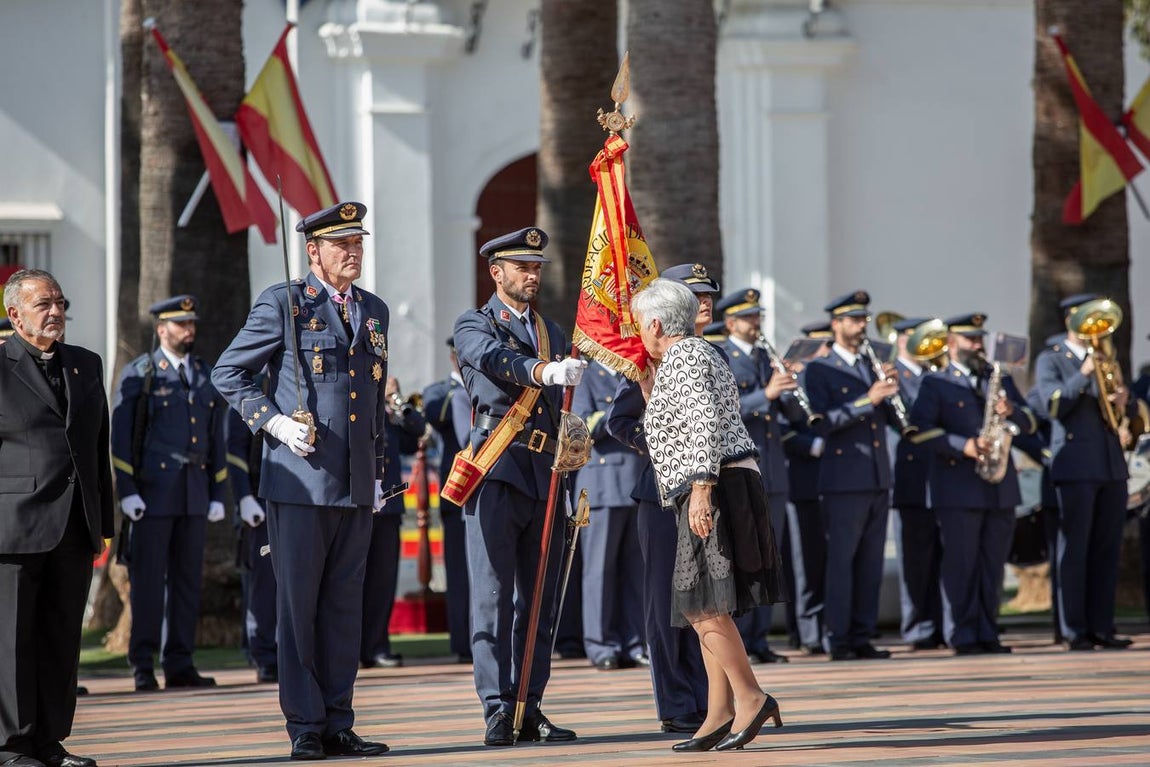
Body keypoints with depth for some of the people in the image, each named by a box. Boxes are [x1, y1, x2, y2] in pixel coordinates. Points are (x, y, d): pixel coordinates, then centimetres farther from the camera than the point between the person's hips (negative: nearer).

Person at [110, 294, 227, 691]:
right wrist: (126, 491, -11)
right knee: (148, 580, -4)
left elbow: (216, 438, 16)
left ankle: (179, 665, 9)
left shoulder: (205, 375, 14)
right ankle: (143, 667, 0)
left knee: (188, 579, 5)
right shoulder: (138, 374, 0)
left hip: (195, 492, 5)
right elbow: (120, 434, -4)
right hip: (153, 491, -5)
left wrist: (218, 494, 11)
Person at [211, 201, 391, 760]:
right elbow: (228, 374, 0)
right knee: (298, 605, -2)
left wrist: (379, 472, 18)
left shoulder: (374, 311, 15)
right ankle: (305, 727, 1)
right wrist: (273, 422, -12)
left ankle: (338, 724, 11)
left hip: (356, 484, 5)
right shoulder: (282, 305, -2)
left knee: (344, 605, 7)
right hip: (299, 480, -5)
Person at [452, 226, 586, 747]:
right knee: (493, 595, -8)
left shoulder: (553, 334, 22)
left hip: (544, 477, 6)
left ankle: (529, 710, 10)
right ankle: (497, 711, -11)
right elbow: (497, 359, -21)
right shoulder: (474, 326, 4)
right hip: (497, 473, -6)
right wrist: (544, 371, -38)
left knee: (536, 600, 7)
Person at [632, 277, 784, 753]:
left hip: (717, 485, -11)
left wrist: (701, 487, -27)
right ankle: (720, 714, 8)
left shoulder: (682, 357, -8)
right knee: (705, 606, 9)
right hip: (725, 486, 11)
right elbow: (669, 422, 33)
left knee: (701, 603, -15)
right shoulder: (699, 354, 23)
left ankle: (750, 697, -18)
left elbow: (707, 422, -21)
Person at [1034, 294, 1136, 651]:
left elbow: (1131, 411, 19)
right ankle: (1075, 631, -5)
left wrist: (1125, 402, -4)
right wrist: (1084, 374, -20)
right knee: (1074, 549, -6)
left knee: (1107, 550, 3)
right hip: (1076, 467, -6)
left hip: (1112, 466, 6)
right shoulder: (1050, 361, 3)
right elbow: (1054, 405, -11)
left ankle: (1101, 627, 6)